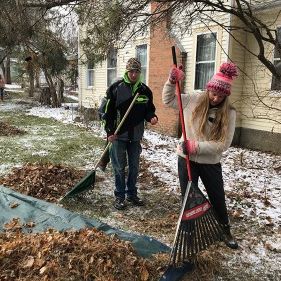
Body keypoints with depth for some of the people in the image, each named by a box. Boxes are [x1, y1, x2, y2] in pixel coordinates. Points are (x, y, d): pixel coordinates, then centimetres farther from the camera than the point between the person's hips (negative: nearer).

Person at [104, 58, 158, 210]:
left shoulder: (145, 90, 2)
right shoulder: (116, 88, -7)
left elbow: (149, 110, 11)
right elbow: (107, 111, -5)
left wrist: (152, 117, -11)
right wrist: (109, 131, -10)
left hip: (136, 136, 3)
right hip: (119, 135, -3)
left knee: (134, 167, 13)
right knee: (119, 167, 5)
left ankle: (131, 194, 28)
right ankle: (120, 196, 19)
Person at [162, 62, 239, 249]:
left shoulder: (229, 113, -11)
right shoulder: (193, 100, -7)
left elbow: (224, 143, -16)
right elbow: (168, 100, 6)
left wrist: (196, 147, -24)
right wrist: (172, 82, -11)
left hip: (211, 163, 0)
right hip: (186, 160, 1)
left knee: (218, 200, 15)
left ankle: (226, 232, 39)